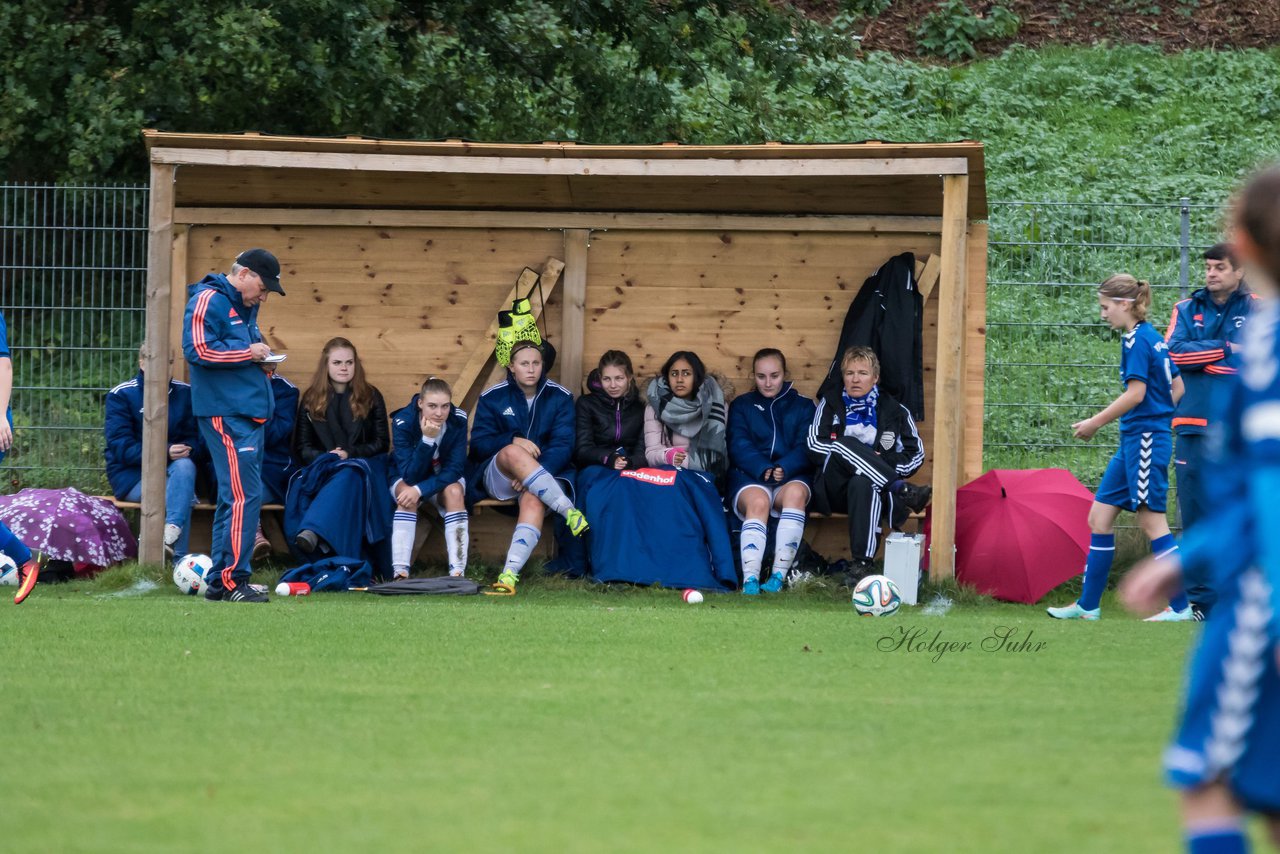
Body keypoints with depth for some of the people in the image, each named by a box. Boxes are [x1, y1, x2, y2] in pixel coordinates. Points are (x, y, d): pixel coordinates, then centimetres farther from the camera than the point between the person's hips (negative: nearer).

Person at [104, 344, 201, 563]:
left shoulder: (184, 393, 5)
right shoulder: (121, 395, -5)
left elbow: (196, 438, 4)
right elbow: (121, 448, -13)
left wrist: (188, 449, -22)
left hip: (171, 470, 3)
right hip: (131, 475, -3)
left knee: (185, 465, -33)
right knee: (184, 496, -30)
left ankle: (171, 532, -44)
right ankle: (179, 559, -34)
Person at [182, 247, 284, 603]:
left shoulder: (246, 307, 21)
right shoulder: (209, 301, -9)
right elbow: (196, 350, -18)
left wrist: (259, 359, 11)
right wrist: (247, 353, -14)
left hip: (249, 413, 10)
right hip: (225, 413, -10)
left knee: (234, 498, 12)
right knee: (244, 496, -16)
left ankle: (220, 581, 17)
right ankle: (233, 579, -15)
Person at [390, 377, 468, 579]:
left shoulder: (458, 420, -22)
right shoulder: (403, 422, -26)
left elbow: (453, 471, -23)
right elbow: (409, 475, -29)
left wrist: (420, 490, -37)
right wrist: (427, 440, -43)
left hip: (444, 479, 1)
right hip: (406, 479, -1)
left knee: (454, 492, -32)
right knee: (407, 495, -34)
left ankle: (457, 572, -36)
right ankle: (400, 572, -39)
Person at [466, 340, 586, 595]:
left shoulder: (560, 397, 4)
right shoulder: (492, 397, 5)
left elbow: (563, 447, -5)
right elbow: (479, 444, 0)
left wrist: (533, 473, -21)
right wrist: (513, 440, -20)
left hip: (547, 471, 0)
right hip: (496, 477, 0)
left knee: (533, 500, -38)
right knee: (512, 453, -37)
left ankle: (510, 574, -54)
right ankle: (569, 511, -42)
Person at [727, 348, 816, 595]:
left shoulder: (803, 406, 17)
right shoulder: (741, 406, 17)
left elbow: (806, 448, 2)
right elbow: (739, 446, 0)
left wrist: (783, 469, -19)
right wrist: (763, 469, -19)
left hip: (790, 476, 0)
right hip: (748, 477, 0)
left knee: (795, 492, -36)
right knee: (758, 501, -36)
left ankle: (779, 575, -38)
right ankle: (750, 579, -46)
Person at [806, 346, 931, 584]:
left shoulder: (894, 410, 15)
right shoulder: (830, 404, 17)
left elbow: (916, 455, 10)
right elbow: (814, 444, 2)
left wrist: (882, 463, -9)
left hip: (872, 485, -1)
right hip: (834, 491, 1)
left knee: (863, 483, -39)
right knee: (844, 443, -30)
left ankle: (862, 563, -46)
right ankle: (904, 492, -39)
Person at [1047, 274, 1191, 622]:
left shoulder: (1136, 339, -13)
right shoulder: (1153, 338, 15)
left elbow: (1135, 394, -20)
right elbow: (1177, 387, 20)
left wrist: (1095, 423, -12)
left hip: (1145, 440, -10)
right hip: (1134, 442, 10)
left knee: (1151, 521, -7)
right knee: (1099, 517, 9)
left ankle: (1180, 607, -4)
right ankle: (1087, 605, 13)